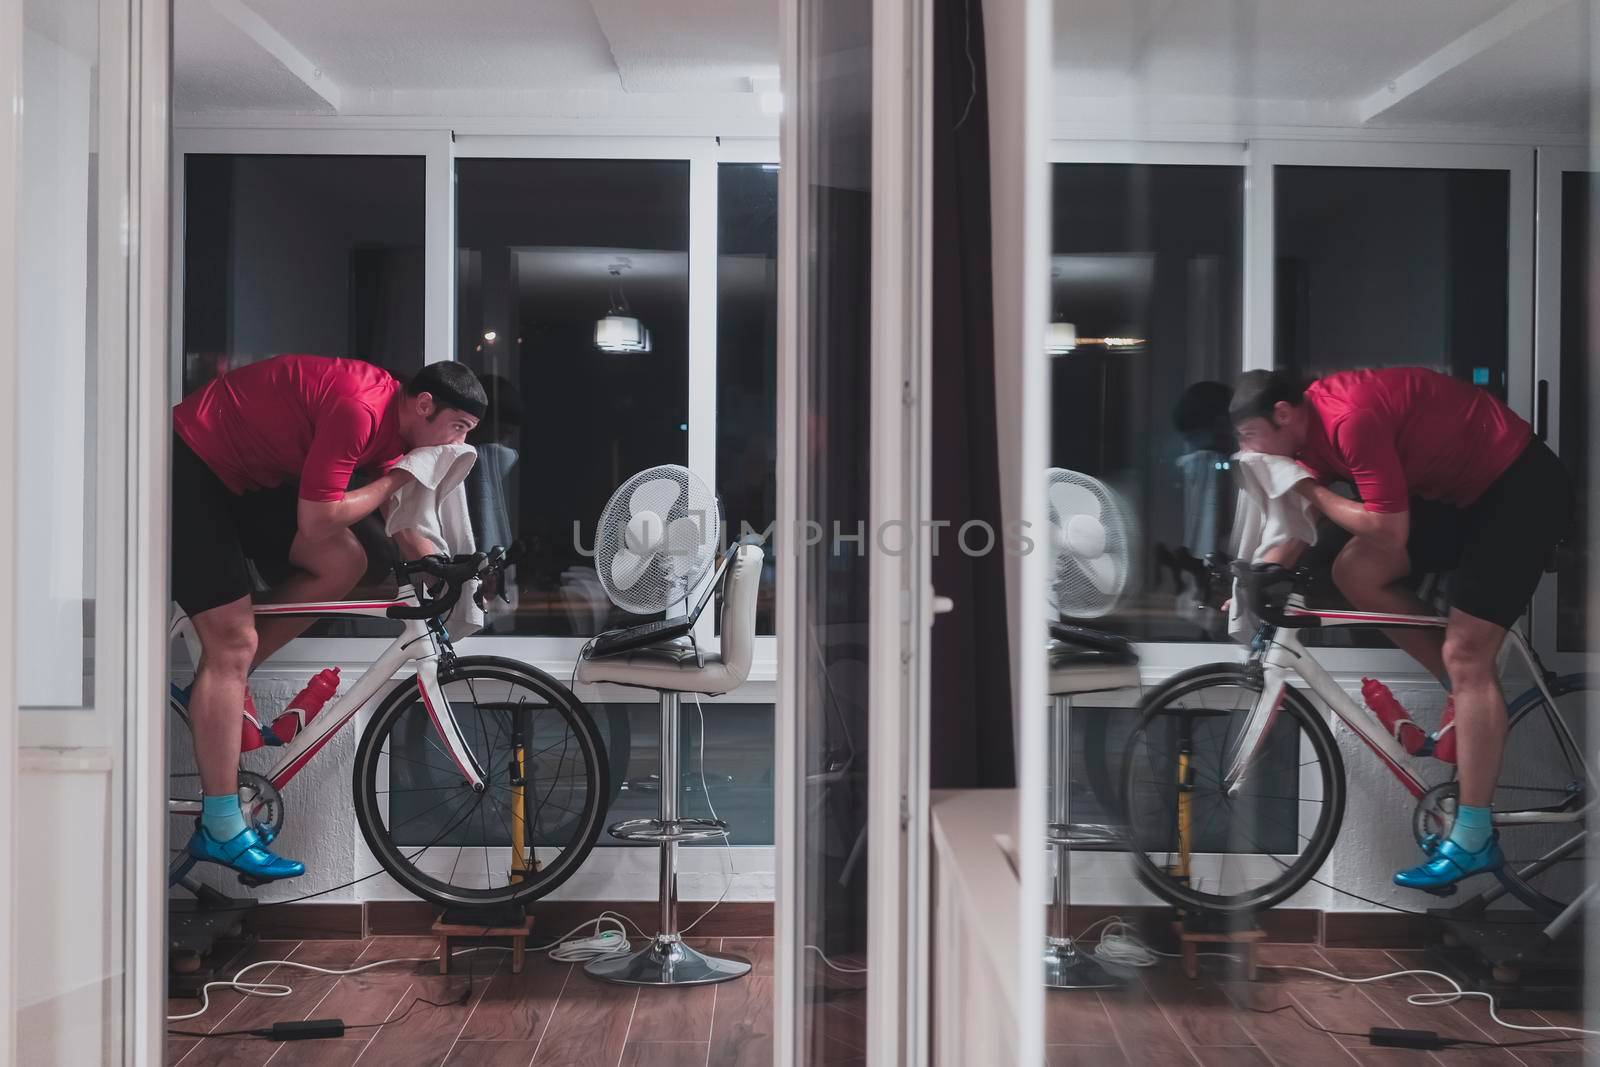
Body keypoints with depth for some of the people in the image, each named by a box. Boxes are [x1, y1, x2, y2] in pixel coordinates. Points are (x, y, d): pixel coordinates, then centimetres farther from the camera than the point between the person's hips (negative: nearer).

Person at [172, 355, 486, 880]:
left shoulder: (390, 420, 4)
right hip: (187, 466, -9)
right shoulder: (357, 408, -27)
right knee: (234, 640, -12)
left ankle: (219, 686, 9)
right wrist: (397, 478, -16)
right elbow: (317, 521, -26)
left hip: (243, 472, 9)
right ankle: (221, 832, -7)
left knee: (343, 563, -3)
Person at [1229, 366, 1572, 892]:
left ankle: (1474, 841, -7)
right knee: (1355, 571, -1)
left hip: (1523, 486, -9)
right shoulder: (1313, 423, 2)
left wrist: (1315, 492, -16)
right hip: (1467, 487, 9)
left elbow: (1389, 532, -27)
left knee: (1464, 655, -12)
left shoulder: (1352, 419, -28)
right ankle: (1469, 691, 11)